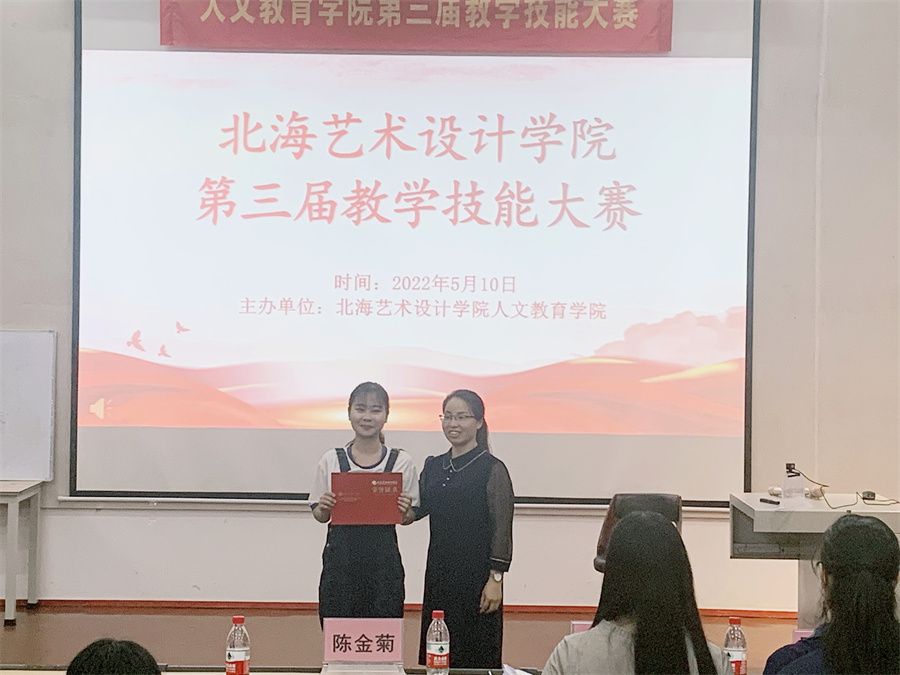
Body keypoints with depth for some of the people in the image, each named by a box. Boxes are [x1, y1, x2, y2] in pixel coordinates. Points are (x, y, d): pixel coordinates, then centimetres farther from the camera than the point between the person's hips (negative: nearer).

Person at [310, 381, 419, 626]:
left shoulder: (401, 462, 3)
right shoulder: (331, 460, 4)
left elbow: (409, 517, 8)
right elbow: (319, 515, 9)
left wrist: (405, 511, -13)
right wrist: (323, 509, -12)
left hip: (384, 560, 0)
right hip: (340, 558, 1)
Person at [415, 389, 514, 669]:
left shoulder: (492, 469, -7)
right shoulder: (433, 466, 11)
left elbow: (502, 529, -9)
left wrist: (495, 579, -13)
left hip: (476, 573, -6)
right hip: (439, 572, 6)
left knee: (476, 656, 0)